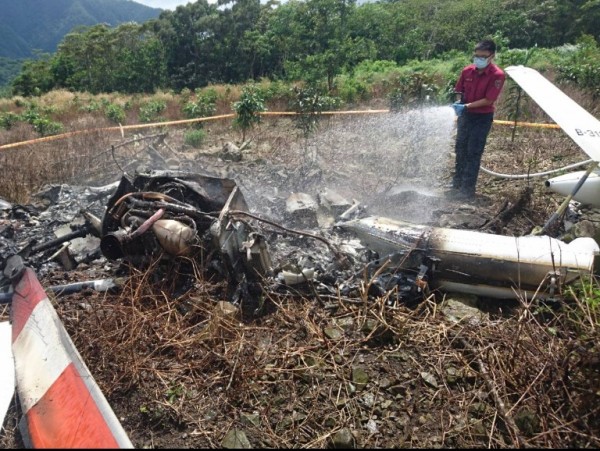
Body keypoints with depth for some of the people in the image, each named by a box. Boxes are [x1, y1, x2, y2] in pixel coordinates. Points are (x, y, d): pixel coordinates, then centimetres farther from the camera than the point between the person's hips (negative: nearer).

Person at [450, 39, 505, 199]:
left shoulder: (497, 75, -16)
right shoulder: (467, 71, -2)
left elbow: (488, 100, -19)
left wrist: (466, 106, -26)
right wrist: (457, 102, -14)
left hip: (483, 117, -5)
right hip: (465, 115, 5)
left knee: (473, 153, -3)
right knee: (460, 149, 11)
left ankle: (468, 189, 4)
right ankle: (457, 183, 24)